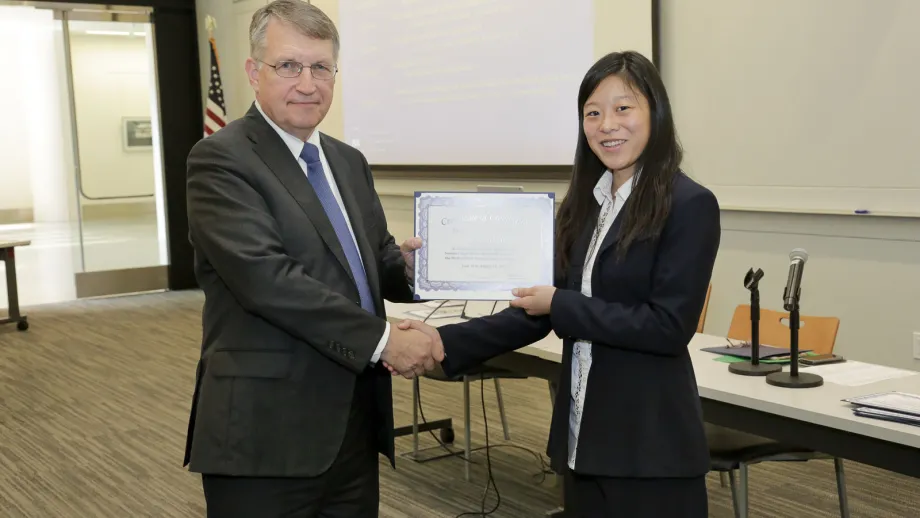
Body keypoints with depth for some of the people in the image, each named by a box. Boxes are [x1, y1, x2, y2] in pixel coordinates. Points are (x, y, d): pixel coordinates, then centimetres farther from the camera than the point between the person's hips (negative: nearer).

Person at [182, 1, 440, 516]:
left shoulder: (349, 162, 14)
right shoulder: (221, 160, -11)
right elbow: (265, 276, -22)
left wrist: (409, 263, -7)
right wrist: (383, 338, -21)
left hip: (355, 425, 7)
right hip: (265, 435, -7)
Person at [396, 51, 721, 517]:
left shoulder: (689, 206, -11)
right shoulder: (584, 204, 8)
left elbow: (670, 327, -17)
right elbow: (542, 312, 7)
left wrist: (561, 305, -15)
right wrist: (446, 342, -3)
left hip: (650, 444, -6)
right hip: (582, 434, 6)